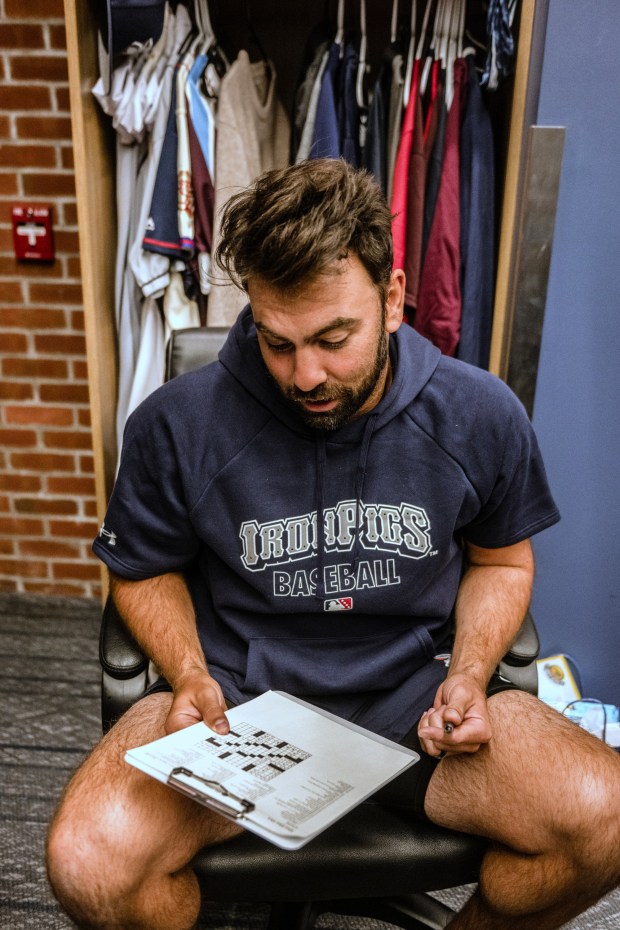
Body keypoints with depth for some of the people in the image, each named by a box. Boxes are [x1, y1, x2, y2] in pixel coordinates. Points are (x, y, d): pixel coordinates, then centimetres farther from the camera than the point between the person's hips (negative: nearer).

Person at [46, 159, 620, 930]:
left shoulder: (481, 416, -6)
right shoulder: (178, 424, -11)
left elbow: (501, 561, 10)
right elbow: (145, 570, 5)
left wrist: (469, 675, -6)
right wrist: (190, 676, -12)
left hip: (416, 693, 2)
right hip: (238, 696, -1)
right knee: (89, 863, -26)